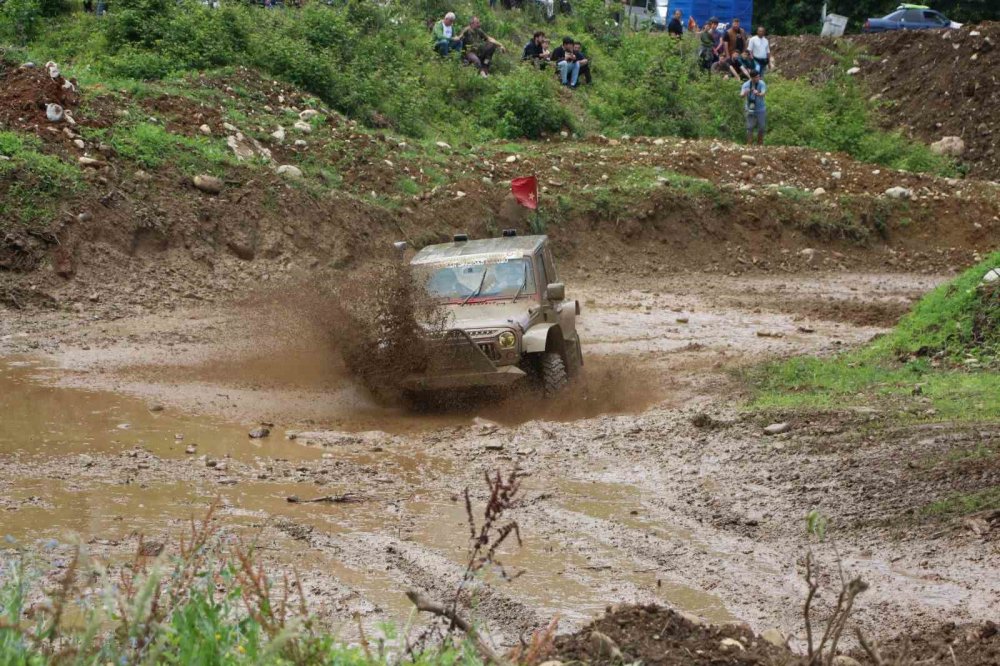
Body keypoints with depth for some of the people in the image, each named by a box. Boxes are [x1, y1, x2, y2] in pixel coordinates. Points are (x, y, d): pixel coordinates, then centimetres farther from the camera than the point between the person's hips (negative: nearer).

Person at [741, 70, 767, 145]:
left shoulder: (762, 84, -11)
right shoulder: (746, 84, -11)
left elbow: (763, 93, -28)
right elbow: (741, 95, -23)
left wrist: (758, 94, -52)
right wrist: (744, 93, -48)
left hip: (760, 110, 1)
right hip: (750, 110, -1)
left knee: (761, 128, 8)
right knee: (750, 128, -4)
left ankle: (760, 144, 26)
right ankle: (749, 144, 2)